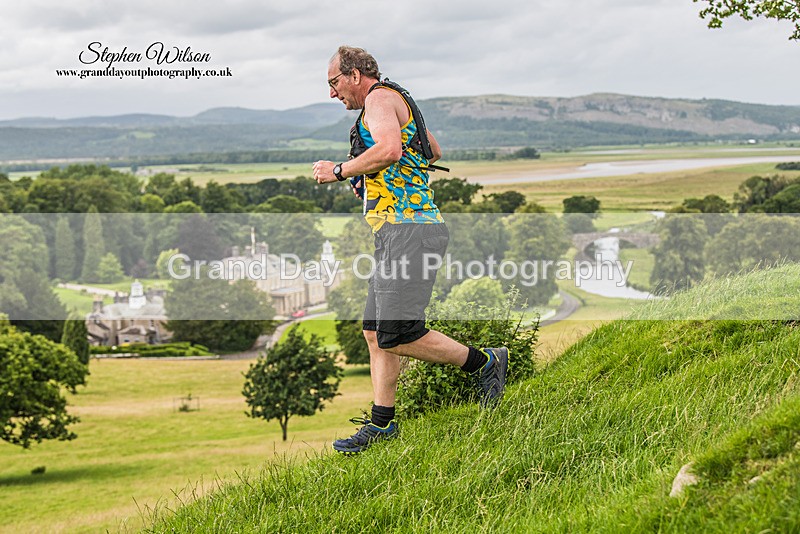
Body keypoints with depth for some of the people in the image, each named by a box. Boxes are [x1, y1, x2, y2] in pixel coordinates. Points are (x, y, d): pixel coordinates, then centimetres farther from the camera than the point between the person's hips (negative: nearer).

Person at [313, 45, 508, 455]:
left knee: (397, 336, -15)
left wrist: (339, 171, -14)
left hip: (408, 229, -11)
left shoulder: (380, 98, -6)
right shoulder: (399, 104, 25)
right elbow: (433, 150, 41)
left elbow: (390, 149, -27)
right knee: (375, 332, 8)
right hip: (395, 236, 11)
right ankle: (381, 423, 11)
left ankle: (485, 363, 0)